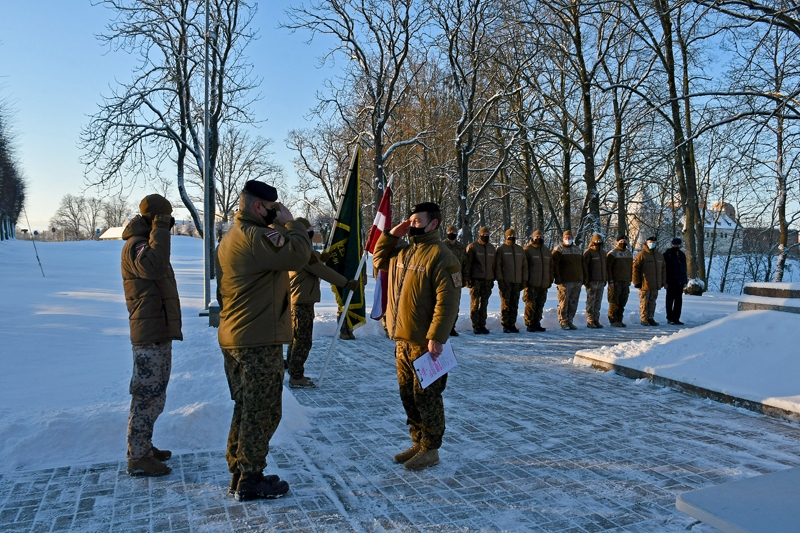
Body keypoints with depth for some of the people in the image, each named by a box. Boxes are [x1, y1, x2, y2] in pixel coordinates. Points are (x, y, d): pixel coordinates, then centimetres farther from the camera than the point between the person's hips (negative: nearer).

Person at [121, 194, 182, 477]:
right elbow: (153, 267, -38)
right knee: (148, 396, -5)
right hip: (150, 335, -11)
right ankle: (137, 458, 4)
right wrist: (159, 230, -29)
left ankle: (144, 447, 29)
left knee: (153, 395, 18)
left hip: (159, 333, 11)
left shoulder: (147, 243, 18)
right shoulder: (135, 245, -16)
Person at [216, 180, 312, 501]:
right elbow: (298, 254, -27)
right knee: (262, 412, 2)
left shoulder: (231, 237, 16)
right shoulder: (254, 236, -18)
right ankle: (250, 482, 12)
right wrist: (289, 222, -10)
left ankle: (238, 473, 29)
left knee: (245, 409, 19)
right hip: (259, 342, -10)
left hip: (234, 338, 10)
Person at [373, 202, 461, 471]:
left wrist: (437, 338, -25)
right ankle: (418, 443, 30)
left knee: (425, 396, 2)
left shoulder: (440, 256, -15)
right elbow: (379, 260, 29)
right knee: (407, 393, 16)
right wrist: (391, 235, 12)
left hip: (425, 341, -8)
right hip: (401, 338, 9)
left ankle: (430, 449, 16)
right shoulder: (403, 252, 11)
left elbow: (447, 302, -20)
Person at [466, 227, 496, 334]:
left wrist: (492, 279, 15)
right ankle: (475, 325, 1)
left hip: (487, 280, 5)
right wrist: (467, 278, -9)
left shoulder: (491, 248, 15)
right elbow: (468, 263, -3)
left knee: (484, 303, 7)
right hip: (476, 279, -5)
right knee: (475, 303, -4)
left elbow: (493, 264, 19)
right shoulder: (472, 247, -1)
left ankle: (482, 325, 13)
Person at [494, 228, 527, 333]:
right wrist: (500, 280, -11)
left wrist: (524, 280, 8)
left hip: (517, 282, 4)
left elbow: (524, 266, 16)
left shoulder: (520, 249, 14)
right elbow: (497, 265, -4)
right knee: (505, 304, -3)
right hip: (505, 282, -4)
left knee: (514, 304, 6)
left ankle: (512, 324, 12)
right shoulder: (501, 249, 0)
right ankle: (505, 325, 2)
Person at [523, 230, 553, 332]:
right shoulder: (528, 250, -3)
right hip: (532, 284, -6)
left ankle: (537, 323, 17)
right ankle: (529, 324, 1)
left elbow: (551, 266, 23)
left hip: (544, 284, 6)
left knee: (540, 304, 9)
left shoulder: (547, 251, 17)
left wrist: (550, 280, 17)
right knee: (531, 304, -6)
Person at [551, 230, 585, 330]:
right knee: (564, 302, -5)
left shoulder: (577, 249, 19)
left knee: (573, 303, 8)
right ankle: (563, 322, 2)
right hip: (565, 282, -6)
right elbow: (554, 265, -7)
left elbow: (582, 265, 23)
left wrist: (583, 279, 16)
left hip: (577, 281, 6)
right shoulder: (558, 249, 0)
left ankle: (569, 321, 16)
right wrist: (558, 279, -14)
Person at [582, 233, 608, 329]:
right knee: (591, 302, -3)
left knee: (598, 302, 8)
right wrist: (586, 280, -15)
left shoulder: (603, 253, 15)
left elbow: (605, 267, 22)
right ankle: (590, 321, 1)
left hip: (601, 282, 6)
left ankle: (596, 320, 14)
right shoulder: (588, 252, -7)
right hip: (592, 282, -6)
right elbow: (584, 267, -11)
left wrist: (605, 279, 17)